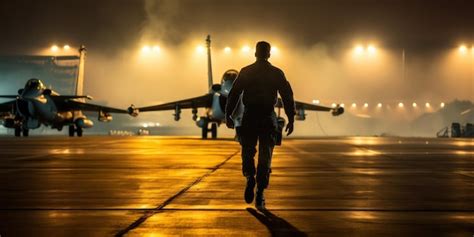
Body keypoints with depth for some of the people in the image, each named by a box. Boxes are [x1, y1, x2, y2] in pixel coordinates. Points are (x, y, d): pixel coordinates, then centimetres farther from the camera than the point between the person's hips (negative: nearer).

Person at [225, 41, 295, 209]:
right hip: (268, 118, 0)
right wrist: (291, 119, 2)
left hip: (249, 118, 0)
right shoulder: (277, 73, 4)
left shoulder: (245, 72, 3)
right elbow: (287, 96, 0)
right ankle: (260, 196, -3)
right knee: (265, 158, 4)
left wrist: (228, 115, 2)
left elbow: (234, 94, -1)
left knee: (248, 153, 14)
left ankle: (250, 178, -15)